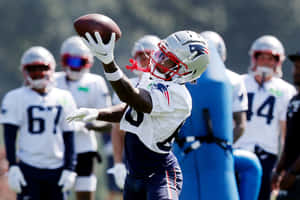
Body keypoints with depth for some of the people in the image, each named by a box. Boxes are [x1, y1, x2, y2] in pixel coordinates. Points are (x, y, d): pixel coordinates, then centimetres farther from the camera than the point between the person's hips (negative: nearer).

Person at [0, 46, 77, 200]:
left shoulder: (64, 98, 9)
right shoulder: (16, 98, -1)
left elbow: (69, 137, 11)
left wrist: (69, 169, 5)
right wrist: (12, 167, -11)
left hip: (56, 169, 3)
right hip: (28, 169, -3)